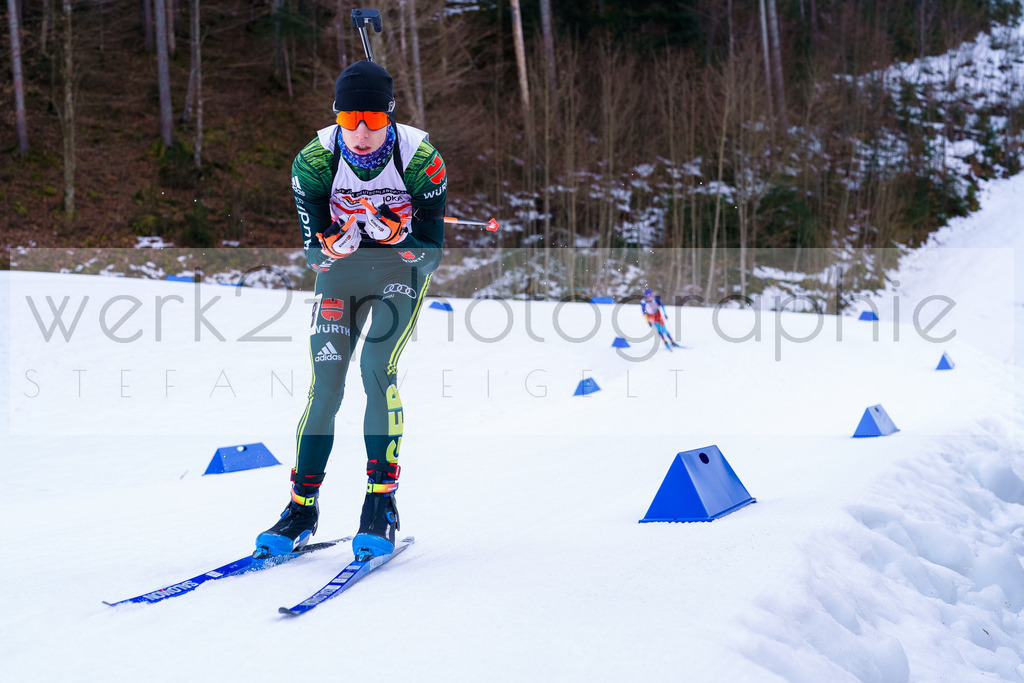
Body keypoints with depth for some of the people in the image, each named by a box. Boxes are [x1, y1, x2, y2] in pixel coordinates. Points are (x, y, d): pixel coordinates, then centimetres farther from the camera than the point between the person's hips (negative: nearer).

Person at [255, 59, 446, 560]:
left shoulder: (420, 159, -23)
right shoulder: (315, 162, -18)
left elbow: (432, 250, -18)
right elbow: (312, 250, -12)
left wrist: (394, 232, -38)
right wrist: (333, 244, -36)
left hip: (402, 269, -2)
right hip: (340, 272, 2)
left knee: (377, 369, -22)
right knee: (325, 384, -8)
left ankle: (382, 504, -14)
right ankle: (302, 507, 3)